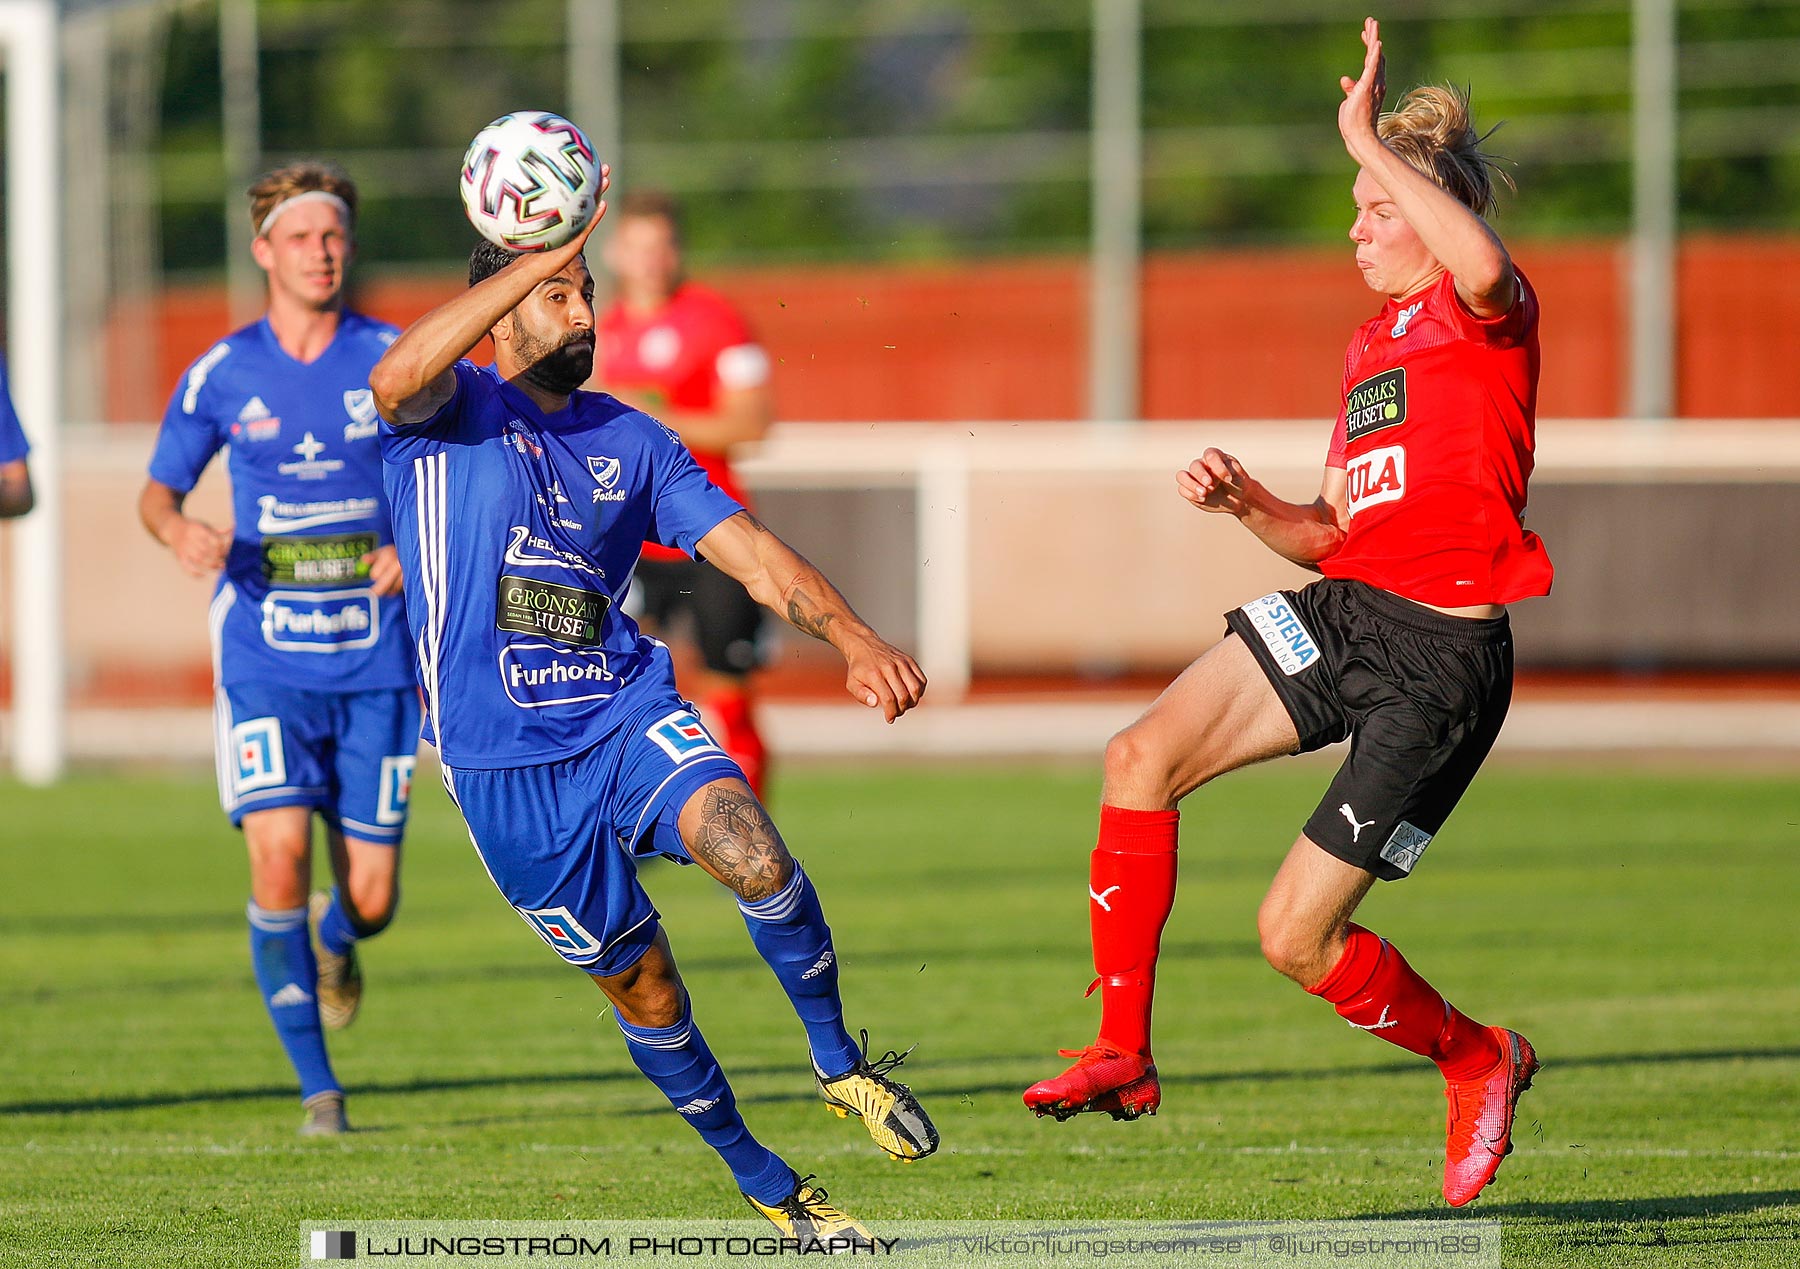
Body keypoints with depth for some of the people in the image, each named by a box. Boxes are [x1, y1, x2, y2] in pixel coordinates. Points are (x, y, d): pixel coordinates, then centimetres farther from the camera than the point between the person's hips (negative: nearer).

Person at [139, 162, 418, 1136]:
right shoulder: (220, 375, 2)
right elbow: (158, 488, 11)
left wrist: (415, 546, -14)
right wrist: (178, 530, -13)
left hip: (374, 661, 0)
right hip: (265, 658, 0)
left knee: (371, 896, 0)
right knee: (279, 860, -16)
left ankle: (336, 942, 41)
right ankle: (318, 1087, -2)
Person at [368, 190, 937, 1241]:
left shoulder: (633, 441, 12)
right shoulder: (449, 412, -2)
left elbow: (746, 547, 4)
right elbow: (399, 379, -27)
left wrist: (853, 637, -13)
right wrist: (537, 260, -28)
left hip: (629, 716, 3)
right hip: (504, 765, -3)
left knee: (753, 853, -28)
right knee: (641, 986, 5)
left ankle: (841, 1063, -7)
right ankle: (765, 1184, 23)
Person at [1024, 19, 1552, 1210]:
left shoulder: (1490, 312, -5)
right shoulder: (1370, 346, 20)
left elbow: (1481, 268, -33)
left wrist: (1371, 138, -25)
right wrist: (1252, 506, 3)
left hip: (1444, 652, -8)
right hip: (1341, 610, 8)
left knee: (1296, 937, -8)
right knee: (1145, 756, -16)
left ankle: (1479, 1059, 20)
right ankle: (1122, 1053, -8)